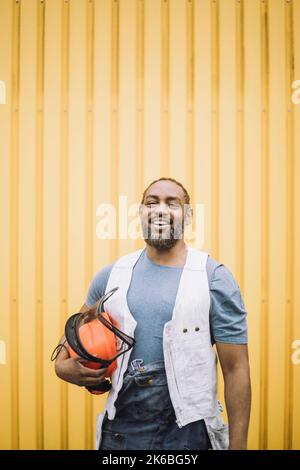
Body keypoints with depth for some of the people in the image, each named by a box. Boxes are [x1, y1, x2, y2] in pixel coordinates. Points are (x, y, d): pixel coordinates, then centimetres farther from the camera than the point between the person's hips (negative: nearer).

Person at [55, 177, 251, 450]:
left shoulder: (215, 278, -10)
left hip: (188, 434, -3)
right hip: (119, 429, 3)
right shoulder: (112, 275, 0)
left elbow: (235, 369, -9)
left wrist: (238, 445, -11)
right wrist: (63, 365, -4)